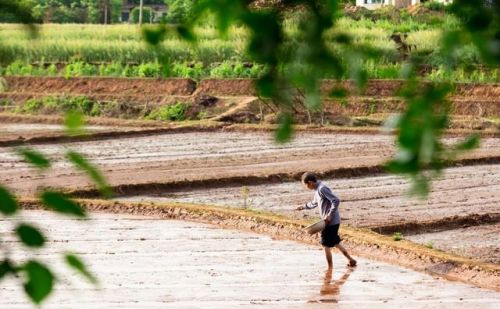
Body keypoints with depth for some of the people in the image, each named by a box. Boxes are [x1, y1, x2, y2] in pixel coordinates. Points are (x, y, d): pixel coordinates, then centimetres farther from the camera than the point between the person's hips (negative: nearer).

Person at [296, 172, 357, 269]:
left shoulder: (322, 189, -19)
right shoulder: (317, 189, 12)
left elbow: (336, 201, -25)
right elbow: (314, 203, 32)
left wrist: (329, 215, -24)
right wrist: (303, 207, 38)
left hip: (331, 222, -10)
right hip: (332, 221, 10)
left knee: (326, 245, 0)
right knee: (335, 243, 19)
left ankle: (330, 268, 8)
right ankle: (351, 260, 25)